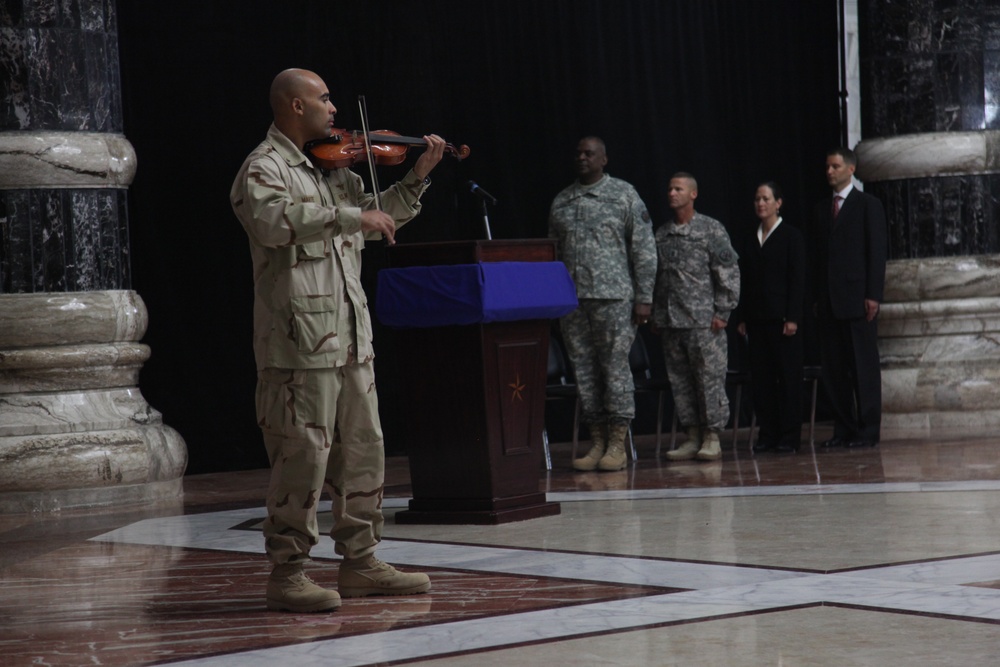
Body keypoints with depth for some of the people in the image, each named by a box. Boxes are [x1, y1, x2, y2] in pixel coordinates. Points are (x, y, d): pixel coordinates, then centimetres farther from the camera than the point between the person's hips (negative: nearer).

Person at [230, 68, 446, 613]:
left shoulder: (330, 170, 20)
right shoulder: (263, 169, -7)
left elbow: (379, 216, 32)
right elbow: (273, 220, -28)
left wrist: (417, 178, 20)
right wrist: (350, 217, -27)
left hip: (350, 340, 9)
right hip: (299, 342, -9)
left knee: (363, 451, 12)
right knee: (304, 456, -8)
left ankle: (359, 562, 21)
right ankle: (288, 574, -1)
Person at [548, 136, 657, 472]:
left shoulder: (624, 195, 1)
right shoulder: (561, 202, 14)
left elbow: (644, 250, -1)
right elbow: (552, 253, 17)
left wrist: (644, 298, -7)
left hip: (613, 296, -4)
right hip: (572, 301, 5)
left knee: (616, 367, -5)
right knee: (584, 371, 4)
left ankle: (617, 445, -1)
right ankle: (597, 442, 10)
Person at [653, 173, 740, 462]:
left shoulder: (711, 229, -1)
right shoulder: (661, 235, 13)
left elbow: (729, 272, -3)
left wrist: (722, 312, -8)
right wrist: (655, 315, 13)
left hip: (704, 321, -5)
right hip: (671, 322, 5)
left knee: (710, 379, -4)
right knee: (680, 382, 6)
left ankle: (712, 438, 1)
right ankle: (692, 437, 12)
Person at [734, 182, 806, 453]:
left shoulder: (791, 236, 0)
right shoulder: (748, 240, 14)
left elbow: (797, 279, -5)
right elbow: (743, 281, 14)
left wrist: (793, 317, -13)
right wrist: (740, 317, 6)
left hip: (782, 318, -5)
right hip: (756, 319, 5)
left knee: (788, 377, -3)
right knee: (761, 377, 4)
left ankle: (789, 435, 0)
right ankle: (767, 433, 8)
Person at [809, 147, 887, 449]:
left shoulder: (868, 205, 1)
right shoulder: (821, 209, 16)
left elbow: (878, 251, -5)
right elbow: (816, 255, 14)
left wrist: (873, 295, -12)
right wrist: (816, 298, 7)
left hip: (857, 298, -5)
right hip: (829, 300, 5)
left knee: (864, 367, -3)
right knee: (833, 368, 4)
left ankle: (868, 431, 0)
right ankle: (844, 429, 9)